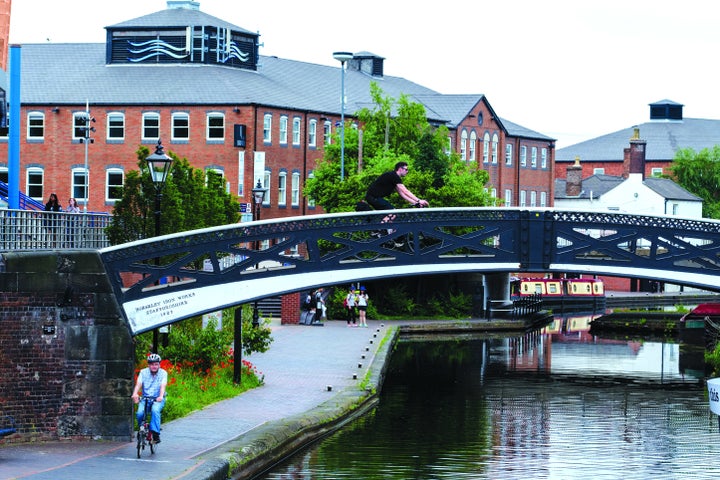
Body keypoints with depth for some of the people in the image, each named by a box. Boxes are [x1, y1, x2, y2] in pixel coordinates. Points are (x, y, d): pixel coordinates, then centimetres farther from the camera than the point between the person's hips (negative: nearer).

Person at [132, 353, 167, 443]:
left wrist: (161, 396, -39)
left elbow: (163, 386, -19)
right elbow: (138, 384, -14)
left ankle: (155, 433, -32)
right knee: (140, 413, -25)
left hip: (158, 399, -2)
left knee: (155, 410, -34)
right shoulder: (143, 372, -1)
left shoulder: (163, 373, -4)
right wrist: (135, 394, -35)